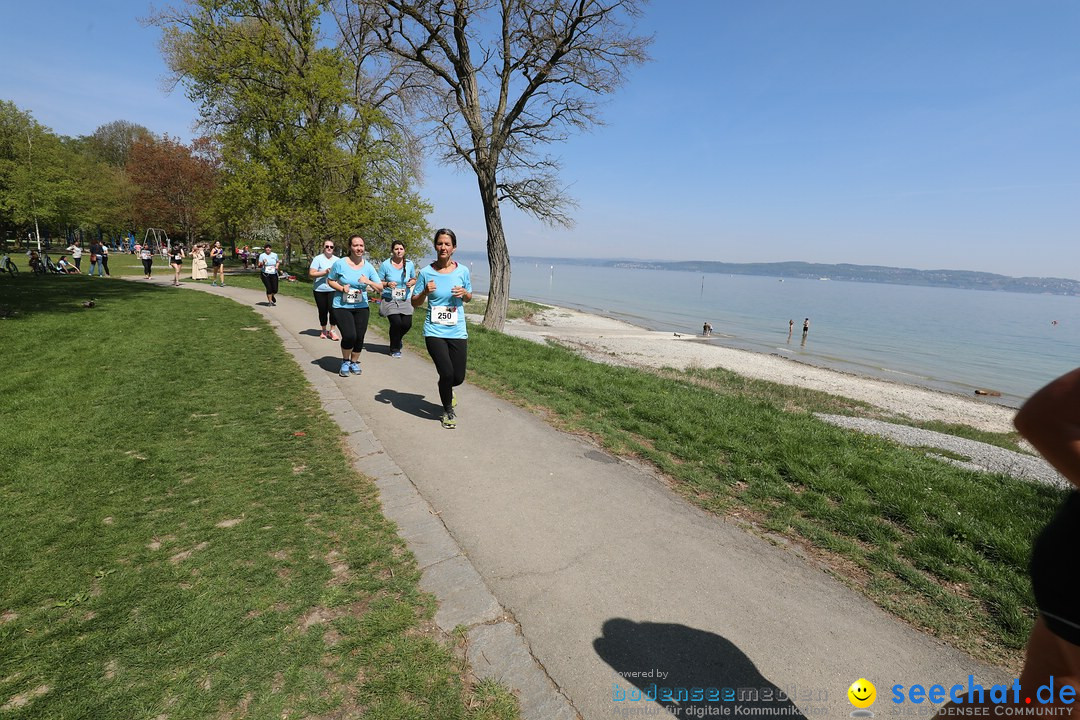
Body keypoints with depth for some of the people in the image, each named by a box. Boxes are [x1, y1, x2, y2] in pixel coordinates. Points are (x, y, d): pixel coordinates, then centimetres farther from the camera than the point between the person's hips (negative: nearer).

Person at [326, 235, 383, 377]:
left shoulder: (368, 267, 0)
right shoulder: (340, 264, -6)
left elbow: (380, 288, 0)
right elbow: (330, 281, 6)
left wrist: (369, 282, -21)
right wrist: (342, 288, -13)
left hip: (361, 307, 3)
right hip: (342, 307, -3)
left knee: (359, 337, 3)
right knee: (349, 336, -16)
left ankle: (354, 362, 30)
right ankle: (345, 362, 13)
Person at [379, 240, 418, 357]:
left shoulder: (409, 264, 2)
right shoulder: (385, 264, -7)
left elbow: (414, 279, 16)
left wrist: (411, 283, -7)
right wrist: (388, 284, -21)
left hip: (405, 300, 3)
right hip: (390, 299, -3)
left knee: (407, 324, -6)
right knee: (396, 322, -15)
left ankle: (397, 339, 33)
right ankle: (394, 349, 10)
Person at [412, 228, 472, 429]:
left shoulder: (462, 271, 1)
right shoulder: (426, 273, -3)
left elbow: (469, 298, 15)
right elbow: (415, 303, 5)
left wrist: (464, 293, -8)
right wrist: (425, 292, -15)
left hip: (457, 331, 2)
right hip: (434, 331, -2)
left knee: (458, 378, 5)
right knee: (447, 372, -13)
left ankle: (445, 390, 45)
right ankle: (448, 411, 16)